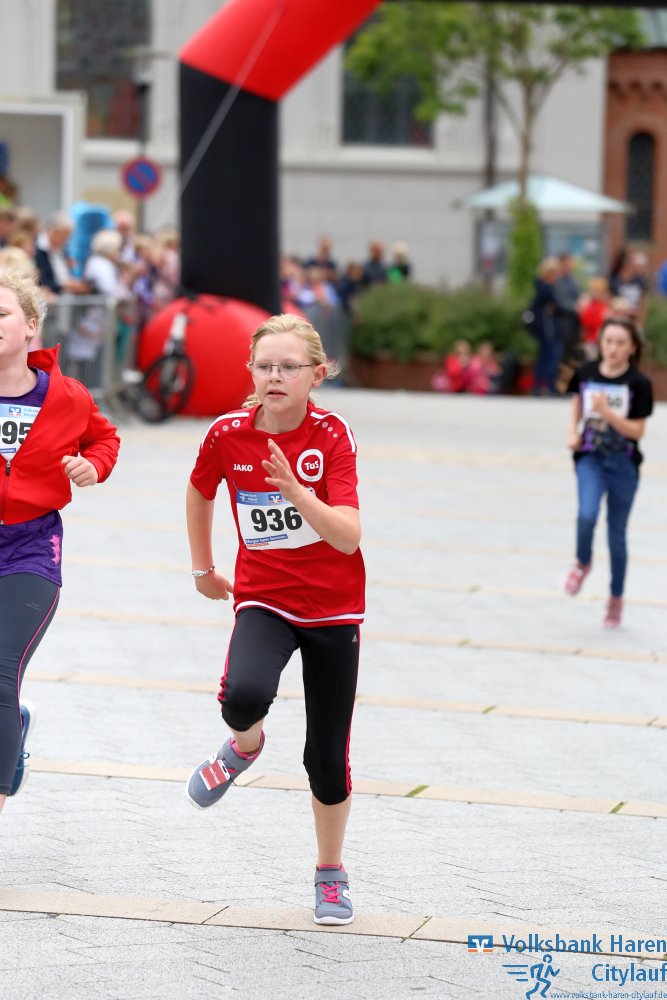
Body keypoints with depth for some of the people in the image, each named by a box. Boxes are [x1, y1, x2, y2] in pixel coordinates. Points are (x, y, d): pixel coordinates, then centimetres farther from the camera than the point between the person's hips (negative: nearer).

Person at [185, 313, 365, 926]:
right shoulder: (228, 435, -9)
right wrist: (203, 569, 21)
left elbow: (348, 537, -25)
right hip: (263, 599, 1)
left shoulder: (333, 435, -16)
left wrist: (298, 494, -40)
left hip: (333, 607, -1)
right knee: (245, 696, -32)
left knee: (327, 756, 4)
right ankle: (246, 745, 5)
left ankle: (331, 873, 29)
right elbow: (200, 492, 13)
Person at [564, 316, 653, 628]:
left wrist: (607, 412, -25)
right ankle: (583, 563, 9)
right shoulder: (586, 373, -3)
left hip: (623, 464, -1)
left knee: (616, 533, 8)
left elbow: (637, 430, -12)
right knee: (587, 515, -24)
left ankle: (616, 598, 25)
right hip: (590, 457, 1)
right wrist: (573, 432, 3)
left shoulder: (638, 383, -11)